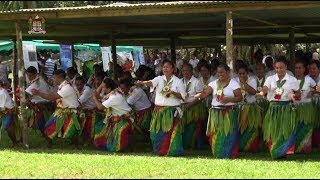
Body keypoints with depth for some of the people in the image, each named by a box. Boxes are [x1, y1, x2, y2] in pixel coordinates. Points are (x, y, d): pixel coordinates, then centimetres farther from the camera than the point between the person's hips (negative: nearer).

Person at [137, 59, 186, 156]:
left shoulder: (178, 81, 2)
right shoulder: (159, 79, 6)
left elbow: (183, 96, 1)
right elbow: (151, 83, -16)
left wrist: (173, 92, -15)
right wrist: (142, 82, -37)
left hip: (172, 111, -2)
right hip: (159, 110, 2)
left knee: (170, 132, -6)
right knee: (158, 131, 2)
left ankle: (172, 151, 3)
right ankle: (160, 151, 15)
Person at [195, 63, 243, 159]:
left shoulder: (233, 83, 0)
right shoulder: (214, 83, 10)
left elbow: (240, 97, -5)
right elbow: (205, 93, -1)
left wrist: (229, 99, -19)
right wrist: (196, 96, -21)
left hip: (229, 112, -4)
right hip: (215, 112, 4)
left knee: (227, 134, -7)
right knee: (215, 135, 2)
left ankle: (229, 155, 0)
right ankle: (218, 154, 11)